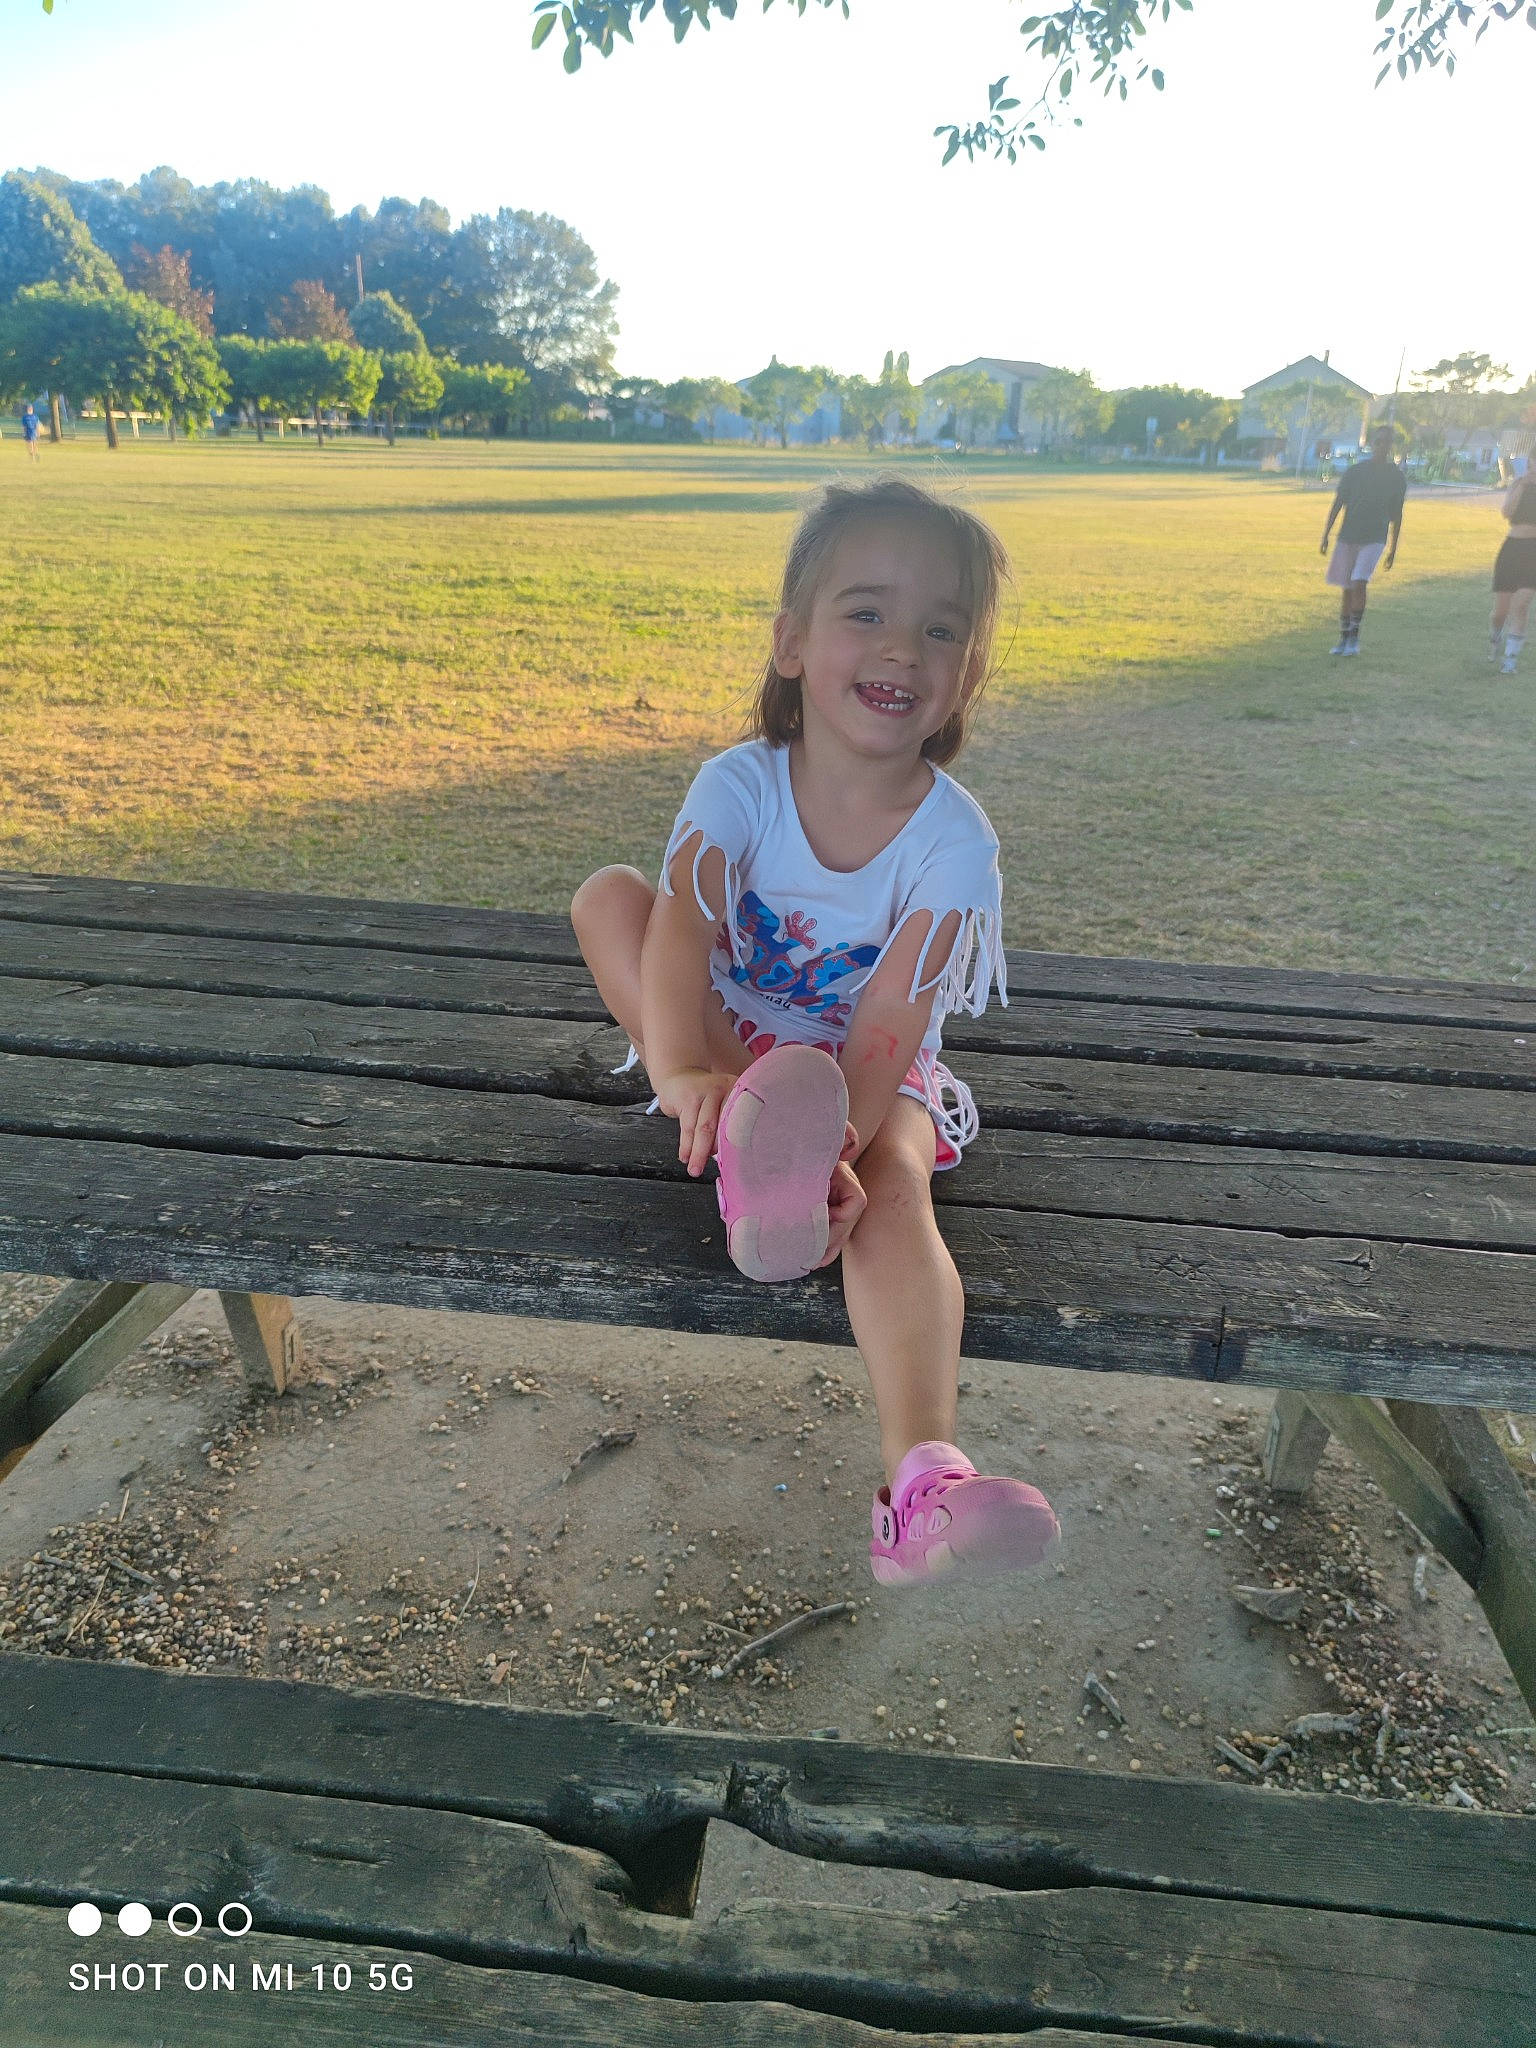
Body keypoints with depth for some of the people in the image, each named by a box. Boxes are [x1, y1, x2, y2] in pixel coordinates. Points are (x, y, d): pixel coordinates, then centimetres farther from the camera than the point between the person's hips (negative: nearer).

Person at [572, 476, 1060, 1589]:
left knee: (894, 1185, -36)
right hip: (734, 1043, 2)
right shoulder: (740, 784, -14)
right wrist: (683, 1071, -52)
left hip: (868, 1074, -2)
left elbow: (890, 1020, -27)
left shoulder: (954, 841, -18)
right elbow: (681, 928, -31)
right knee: (606, 891, -19)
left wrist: (836, 1148, -45)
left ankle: (924, 1476, -52)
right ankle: (747, 1139, -38)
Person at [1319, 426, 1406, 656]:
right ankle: (1344, 638, 16)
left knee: (1359, 584, -19)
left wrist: (1393, 550, 9)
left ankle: (1354, 637, -9)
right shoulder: (1355, 471, 2)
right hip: (1348, 537, 2)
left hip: (1374, 539, -2)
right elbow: (1337, 503, 5)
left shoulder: (1397, 478, 3)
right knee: (1346, 589, 5)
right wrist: (1326, 535, -1)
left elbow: (1396, 515, 9)